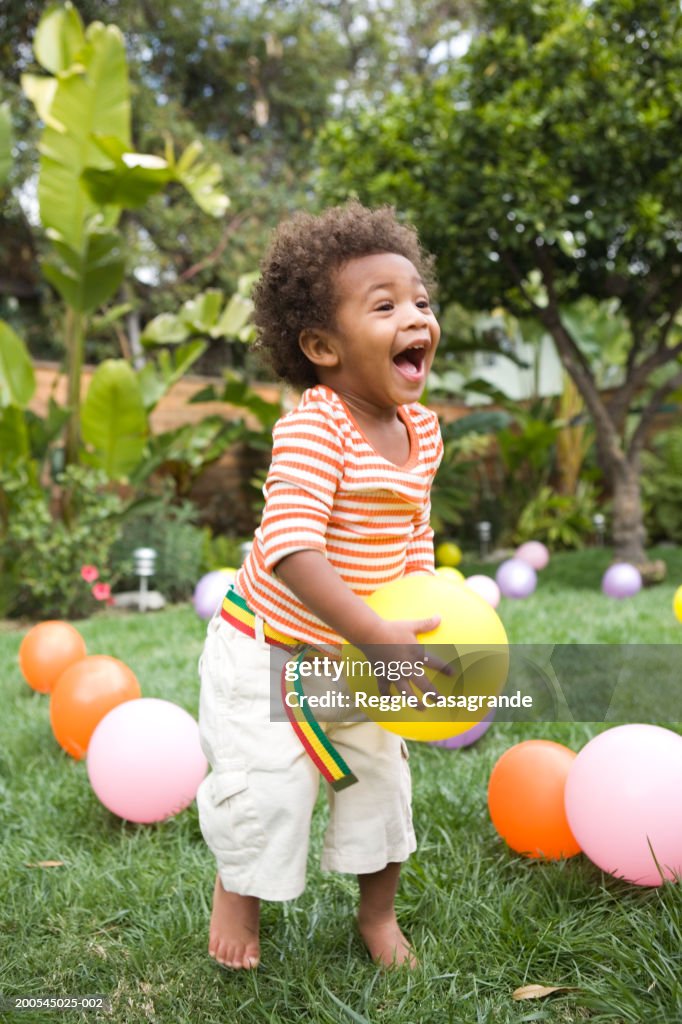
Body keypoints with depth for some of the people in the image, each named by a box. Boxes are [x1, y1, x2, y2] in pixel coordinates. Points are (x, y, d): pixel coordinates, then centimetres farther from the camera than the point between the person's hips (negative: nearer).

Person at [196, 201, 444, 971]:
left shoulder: (421, 429, -4)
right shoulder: (314, 428, -29)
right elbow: (289, 546, -38)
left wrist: (423, 613, -2)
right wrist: (376, 634, -41)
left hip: (355, 653, 7)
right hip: (267, 647, -6)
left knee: (380, 773, 13)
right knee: (267, 783, 0)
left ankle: (378, 911, 37)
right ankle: (237, 888, 35)